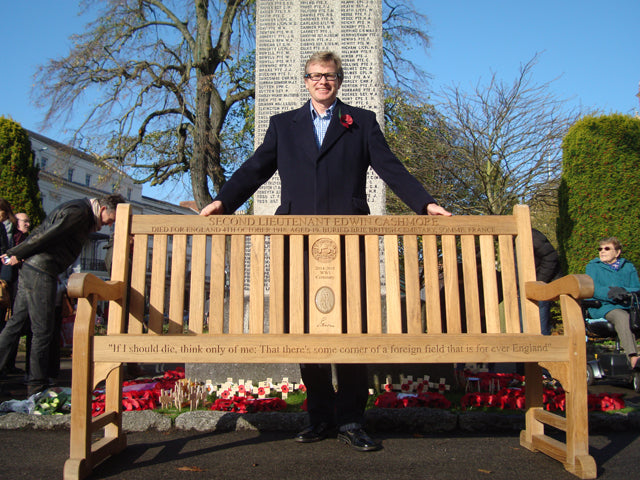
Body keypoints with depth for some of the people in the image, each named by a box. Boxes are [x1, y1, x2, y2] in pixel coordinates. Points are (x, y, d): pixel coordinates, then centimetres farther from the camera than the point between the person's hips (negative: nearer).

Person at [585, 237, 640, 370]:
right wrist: (609, 293, -25)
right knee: (621, 316, -36)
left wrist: (624, 291, -14)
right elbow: (592, 288, -4)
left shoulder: (629, 267, 21)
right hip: (602, 307, -3)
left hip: (627, 305, 3)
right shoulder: (593, 267, 14)